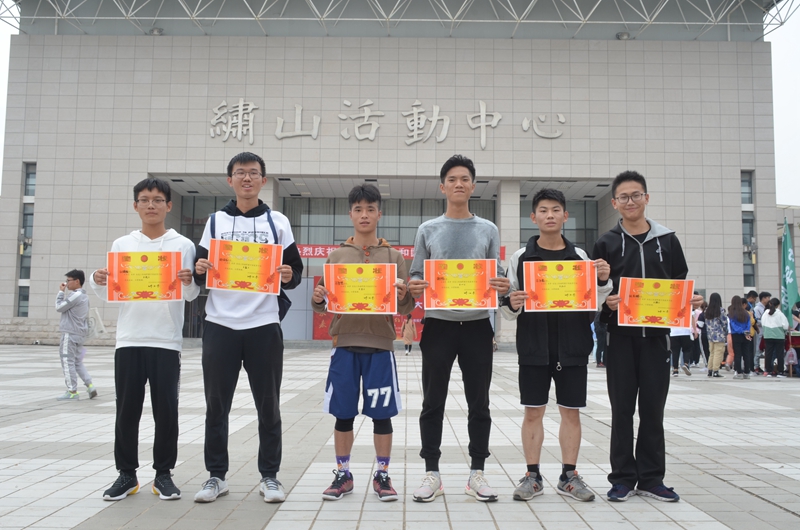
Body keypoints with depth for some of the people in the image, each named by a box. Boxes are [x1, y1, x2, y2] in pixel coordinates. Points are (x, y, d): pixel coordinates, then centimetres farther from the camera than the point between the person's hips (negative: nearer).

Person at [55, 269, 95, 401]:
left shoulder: (74, 295, -15)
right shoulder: (84, 296, 15)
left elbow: (59, 307, -10)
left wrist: (61, 292, 0)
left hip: (70, 333, -9)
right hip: (80, 333, 9)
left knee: (68, 361, -3)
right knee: (78, 362, 15)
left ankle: (72, 392, 0)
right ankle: (90, 386, 7)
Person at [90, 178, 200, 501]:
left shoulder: (183, 245, 4)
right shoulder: (121, 245, 9)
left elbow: (191, 296, 2)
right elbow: (108, 295, 12)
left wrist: (189, 282, -19)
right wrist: (97, 282, -9)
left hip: (167, 340, -2)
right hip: (129, 339, 2)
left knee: (166, 409, 2)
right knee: (127, 409, 6)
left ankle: (163, 473, 15)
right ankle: (127, 473, 18)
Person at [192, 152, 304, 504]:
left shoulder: (277, 222, 8)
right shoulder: (215, 221, 11)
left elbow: (295, 271, 7)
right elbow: (199, 273, 13)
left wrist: (289, 276, -15)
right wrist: (199, 271, -10)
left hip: (263, 325, -1)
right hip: (219, 325, 1)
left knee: (268, 405, 5)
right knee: (216, 405, 6)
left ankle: (269, 476, 17)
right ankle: (216, 475, 20)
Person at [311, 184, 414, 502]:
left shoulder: (394, 256, 5)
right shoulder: (337, 256, 8)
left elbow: (406, 308, 3)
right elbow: (324, 305, 9)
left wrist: (403, 297, -18)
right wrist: (318, 299, -13)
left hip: (380, 345, -1)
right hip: (345, 344, 1)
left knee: (382, 413, 4)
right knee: (343, 413, 6)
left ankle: (382, 475, 18)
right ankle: (342, 475, 20)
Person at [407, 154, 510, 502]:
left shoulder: (488, 230, 7)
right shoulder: (428, 230, 6)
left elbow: (498, 277, 6)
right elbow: (416, 278, 5)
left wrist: (504, 288, -16)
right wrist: (413, 289, -17)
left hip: (477, 326, 1)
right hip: (438, 325, 0)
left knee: (479, 404, 7)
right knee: (433, 403, 5)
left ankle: (477, 473, 20)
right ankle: (432, 474, 15)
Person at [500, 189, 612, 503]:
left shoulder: (580, 257, 7)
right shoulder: (520, 257, 4)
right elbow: (507, 309, 5)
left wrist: (603, 281, -10)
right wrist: (511, 305, -17)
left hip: (572, 346, 1)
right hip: (534, 346, -1)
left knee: (571, 411, 7)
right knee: (533, 411, 4)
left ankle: (569, 476, 19)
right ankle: (533, 476, 16)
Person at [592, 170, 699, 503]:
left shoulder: (667, 241, 9)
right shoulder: (606, 244, 4)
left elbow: (682, 285, 13)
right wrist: (606, 303, -17)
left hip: (656, 335, 1)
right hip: (621, 337, -1)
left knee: (653, 408, 6)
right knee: (622, 409, 4)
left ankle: (651, 478, 17)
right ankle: (623, 477, 13)